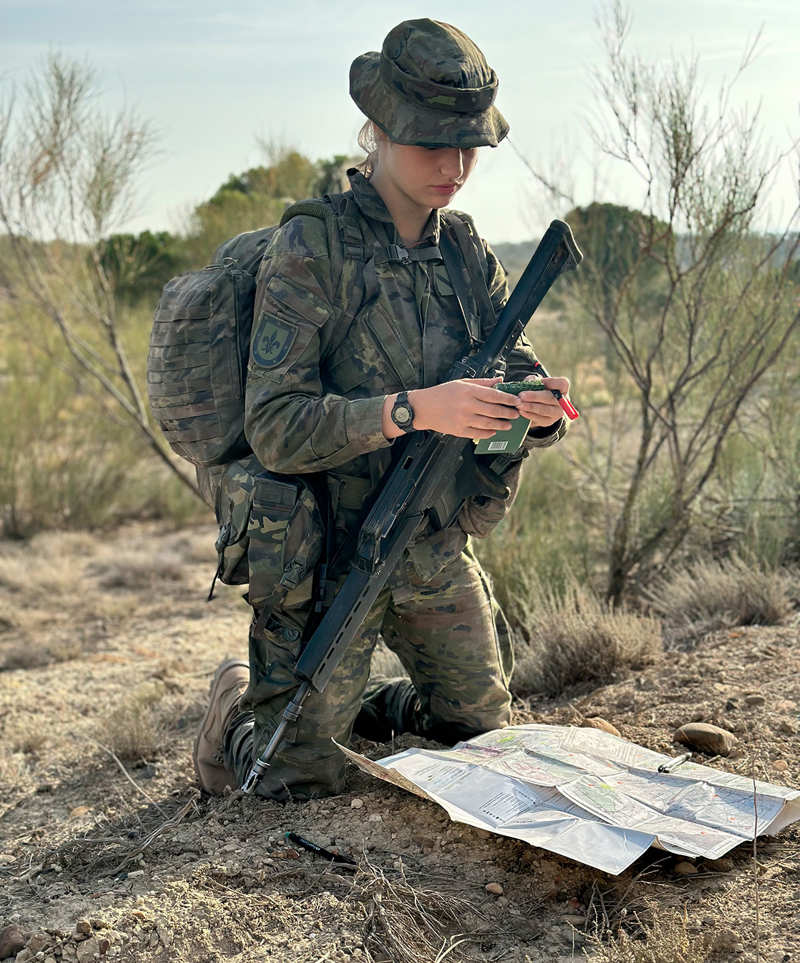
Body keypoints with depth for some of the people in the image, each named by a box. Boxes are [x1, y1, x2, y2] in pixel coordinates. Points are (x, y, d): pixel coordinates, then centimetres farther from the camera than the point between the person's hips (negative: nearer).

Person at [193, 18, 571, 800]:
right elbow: (274, 428, -24)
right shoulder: (308, 252, -17)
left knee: (485, 738, 21)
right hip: (325, 554, -6)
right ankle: (241, 703, 30)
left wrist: (539, 411, -22)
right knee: (296, 779, -1)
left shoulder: (467, 253, 3)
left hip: (437, 553, 6)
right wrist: (413, 409, -35)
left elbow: (513, 378, 3)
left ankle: (348, 704, 43)